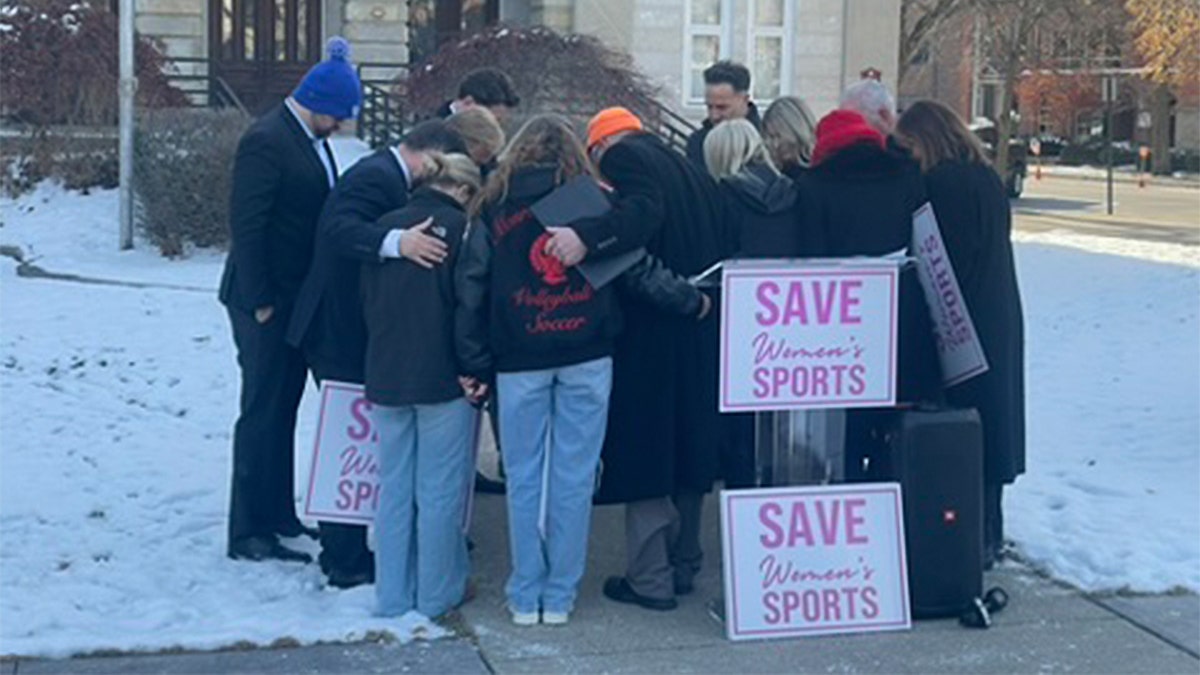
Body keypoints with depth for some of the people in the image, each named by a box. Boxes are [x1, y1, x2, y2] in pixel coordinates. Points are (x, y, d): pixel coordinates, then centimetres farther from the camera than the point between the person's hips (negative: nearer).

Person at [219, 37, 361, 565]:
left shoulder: (311, 139, 10)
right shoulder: (267, 140, -17)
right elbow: (246, 224, -20)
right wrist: (260, 301, -20)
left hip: (297, 298, 9)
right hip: (267, 301, -9)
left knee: (282, 408, 16)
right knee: (262, 412, -3)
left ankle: (278, 515, 27)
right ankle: (248, 532, 6)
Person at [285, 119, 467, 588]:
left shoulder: (383, 173, 13)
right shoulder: (376, 177, -18)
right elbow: (337, 227, -34)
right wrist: (396, 241, -49)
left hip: (346, 333, 11)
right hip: (343, 337, -11)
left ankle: (340, 550, 30)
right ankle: (348, 562, 5)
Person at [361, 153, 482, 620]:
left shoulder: (386, 226, 5)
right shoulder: (460, 228, -10)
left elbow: (367, 301, 11)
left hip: (385, 375, 5)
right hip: (443, 377, -5)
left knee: (394, 487, 12)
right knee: (440, 489, 5)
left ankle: (392, 595, 18)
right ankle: (436, 594, 13)